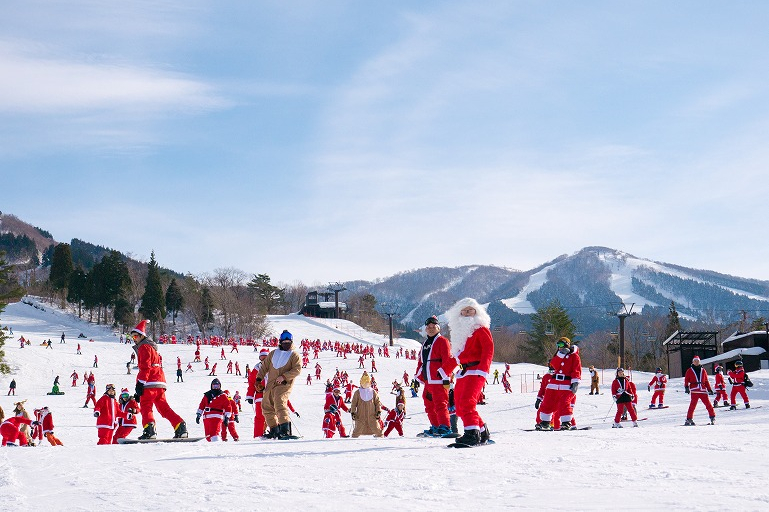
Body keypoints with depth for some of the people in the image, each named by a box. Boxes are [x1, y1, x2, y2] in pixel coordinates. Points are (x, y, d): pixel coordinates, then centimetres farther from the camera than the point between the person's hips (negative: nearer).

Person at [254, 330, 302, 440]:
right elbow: (265, 366, 22)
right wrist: (259, 379, 12)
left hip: (284, 385, -7)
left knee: (280, 404, -27)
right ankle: (274, 430, 19)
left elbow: (297, 370, -8)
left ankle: (285, 430, -32)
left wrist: (284, 376, -17)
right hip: (270, 385, 7)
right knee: (266, 407, 9)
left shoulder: (294, 355, 4)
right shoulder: (273, 354, 19)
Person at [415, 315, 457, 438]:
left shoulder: (442, 341, -4)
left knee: (440, 404, -11)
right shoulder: (425, 344, 21)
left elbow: (448, 360, -12)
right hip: (427, 381, 9)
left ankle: (445, 427, -9)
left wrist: (446, 378, -16)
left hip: (438, 380, -9)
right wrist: (419, 377, 20)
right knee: (429, 406, 12)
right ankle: (435, 427, 21)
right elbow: (420, 362, 27)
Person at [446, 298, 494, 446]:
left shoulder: (480, 328, -1)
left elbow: (488, 349, -10)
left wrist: (482, 368, -21)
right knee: (460, 407, 8)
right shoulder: (459, 330, 21)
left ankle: (472, 434, -23)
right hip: (463, 372, 8)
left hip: (476, 371, -8)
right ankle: (482, 431, 19)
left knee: (466, 403, -22)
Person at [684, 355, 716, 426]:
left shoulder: (703, 370, 16)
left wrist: (709, 389, 15)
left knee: (708, 404, 0)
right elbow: (686, 380, 6)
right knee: (693, 404, -10)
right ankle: (689, 419, -6)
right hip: (694, 391, -3)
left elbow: (706, 381, 18)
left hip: (703, 390, 3)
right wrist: (686, 387, -9)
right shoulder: (690, 371, 9)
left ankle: (712, 416, 12)